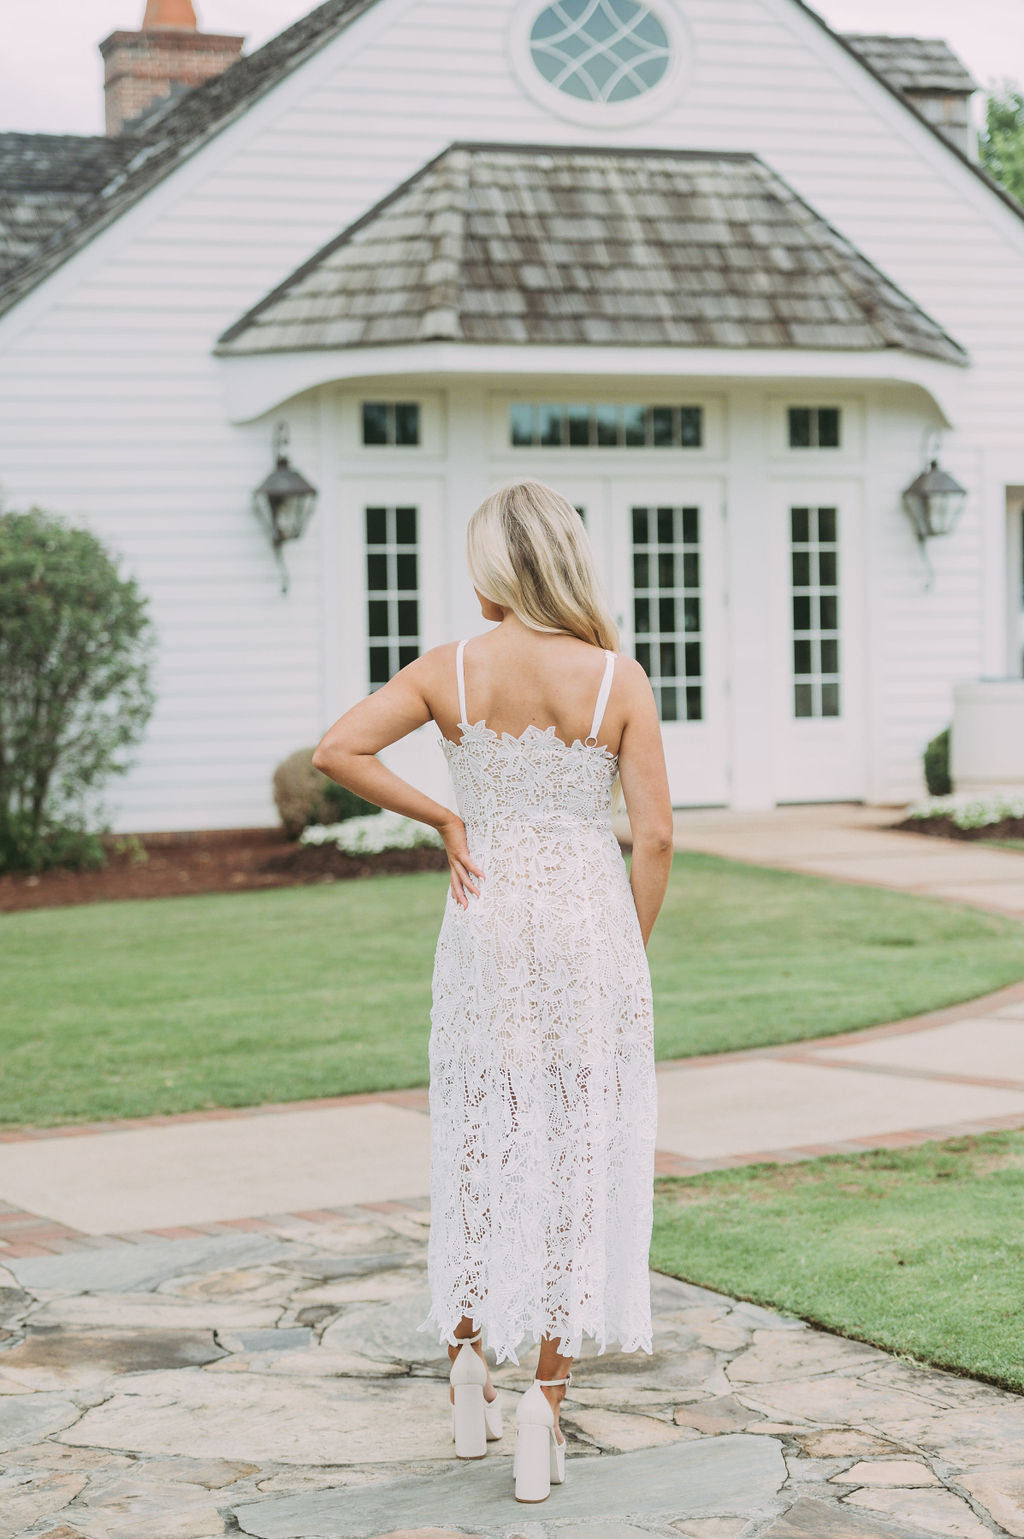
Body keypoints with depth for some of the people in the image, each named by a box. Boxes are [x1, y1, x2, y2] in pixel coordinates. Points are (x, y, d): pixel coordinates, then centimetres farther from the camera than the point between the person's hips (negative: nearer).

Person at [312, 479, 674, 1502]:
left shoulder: (452, 670, -4)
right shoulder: (619, 679, -6)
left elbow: (337, 751, -10)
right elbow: (655, 837, -6)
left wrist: (440, 819, -1)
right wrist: (629, 955, 6)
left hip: (487, 920, 1)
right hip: (591, 920, -1)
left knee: (479, 1140, 17)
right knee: (579, 1152, 5)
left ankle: (467, 1350, 19)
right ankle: (546, 1394, 3)